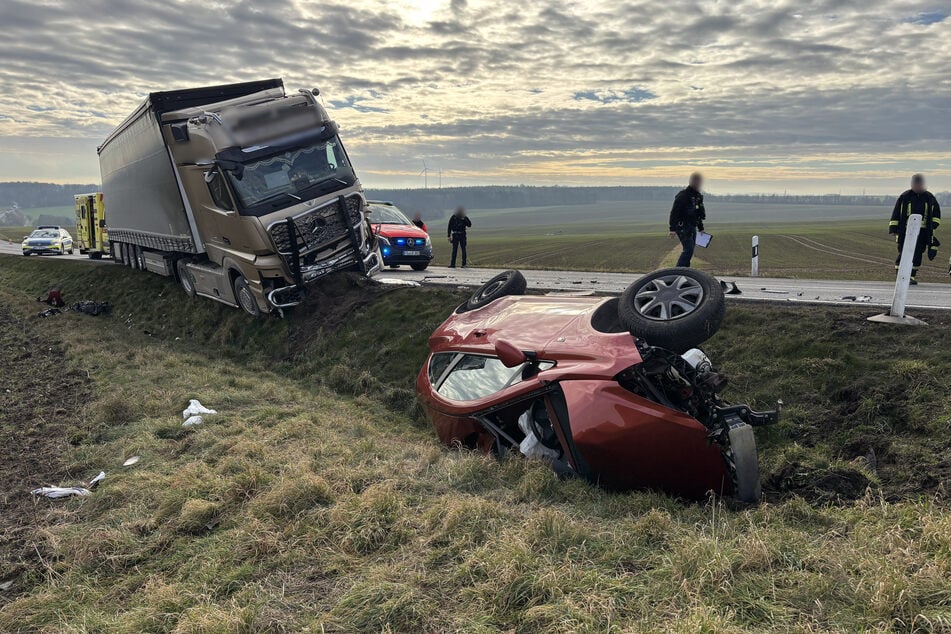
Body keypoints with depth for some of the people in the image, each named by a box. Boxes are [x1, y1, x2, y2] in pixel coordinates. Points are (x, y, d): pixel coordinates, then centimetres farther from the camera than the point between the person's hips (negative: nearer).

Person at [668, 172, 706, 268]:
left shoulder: (698, 196, 14)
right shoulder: (683, 195, -13)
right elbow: (674, 212, -18)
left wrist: (701, 228, 25)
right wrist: (672, 229, -24)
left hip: (692, 227, 9)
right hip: (683, 227, -9)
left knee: (690, 250, 7)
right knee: (689, 249, -16)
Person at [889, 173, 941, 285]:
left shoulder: (929, 197, 9)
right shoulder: (904, 197, 1)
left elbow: (936, 212, 20)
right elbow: (896, 213, 3)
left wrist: (933, 225, 10)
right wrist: (893, 228, -2)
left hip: (923, 232, 3)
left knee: (918, 254, 4)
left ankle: (912, 276, 13)